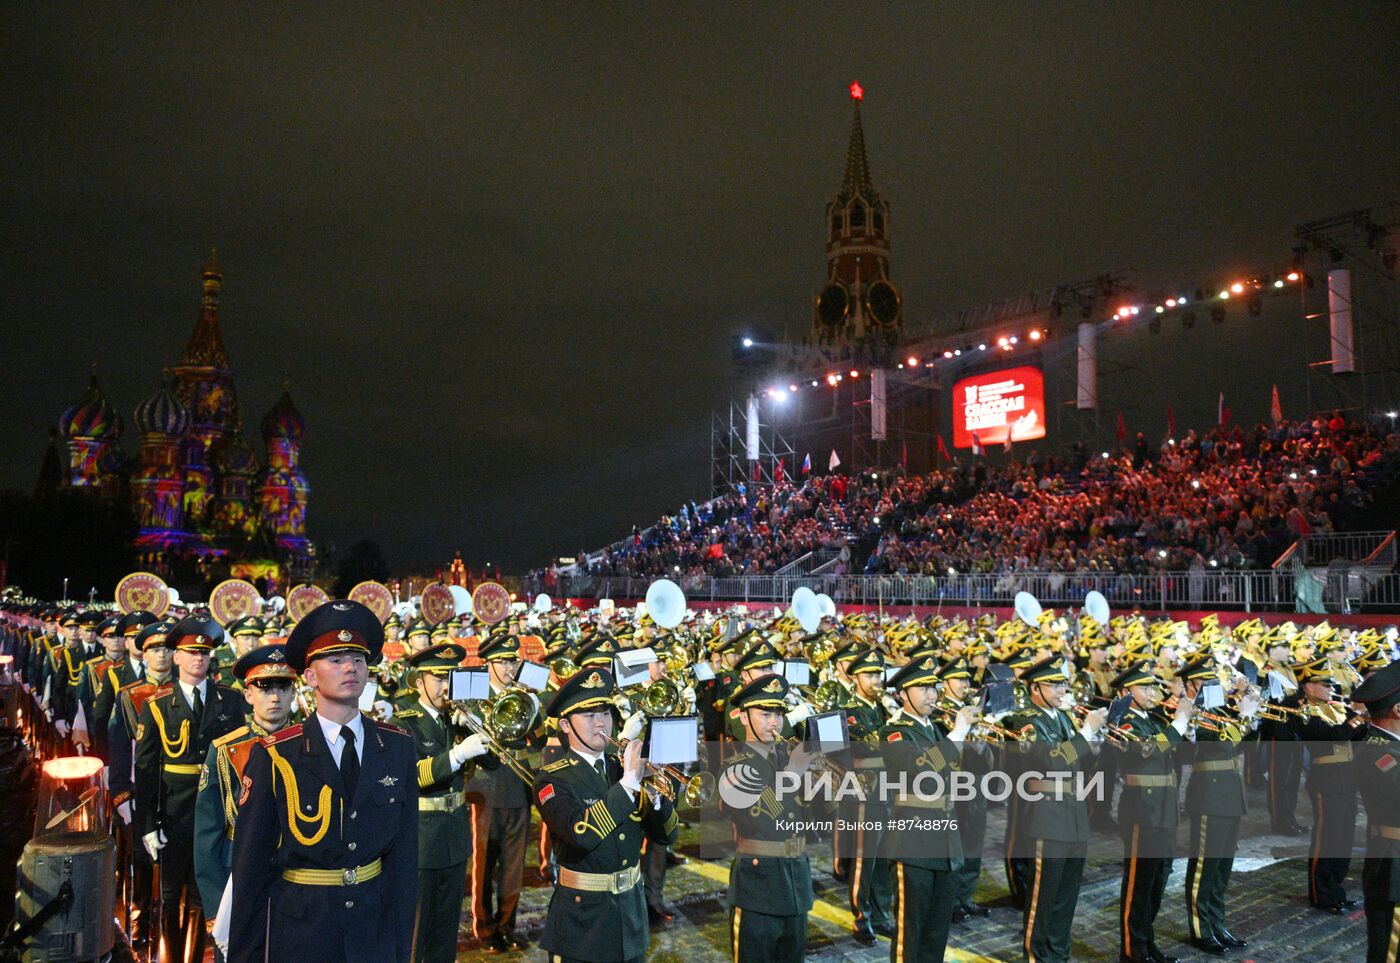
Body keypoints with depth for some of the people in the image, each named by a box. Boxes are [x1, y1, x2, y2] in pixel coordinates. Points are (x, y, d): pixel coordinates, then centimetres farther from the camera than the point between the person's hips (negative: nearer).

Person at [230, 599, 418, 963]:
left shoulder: (398, 748, -3)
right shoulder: (274, 756, -11)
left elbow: (404, 852, -1)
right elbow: (251, 867, -6)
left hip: (375, 927, 2)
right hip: (297, 933, -2)